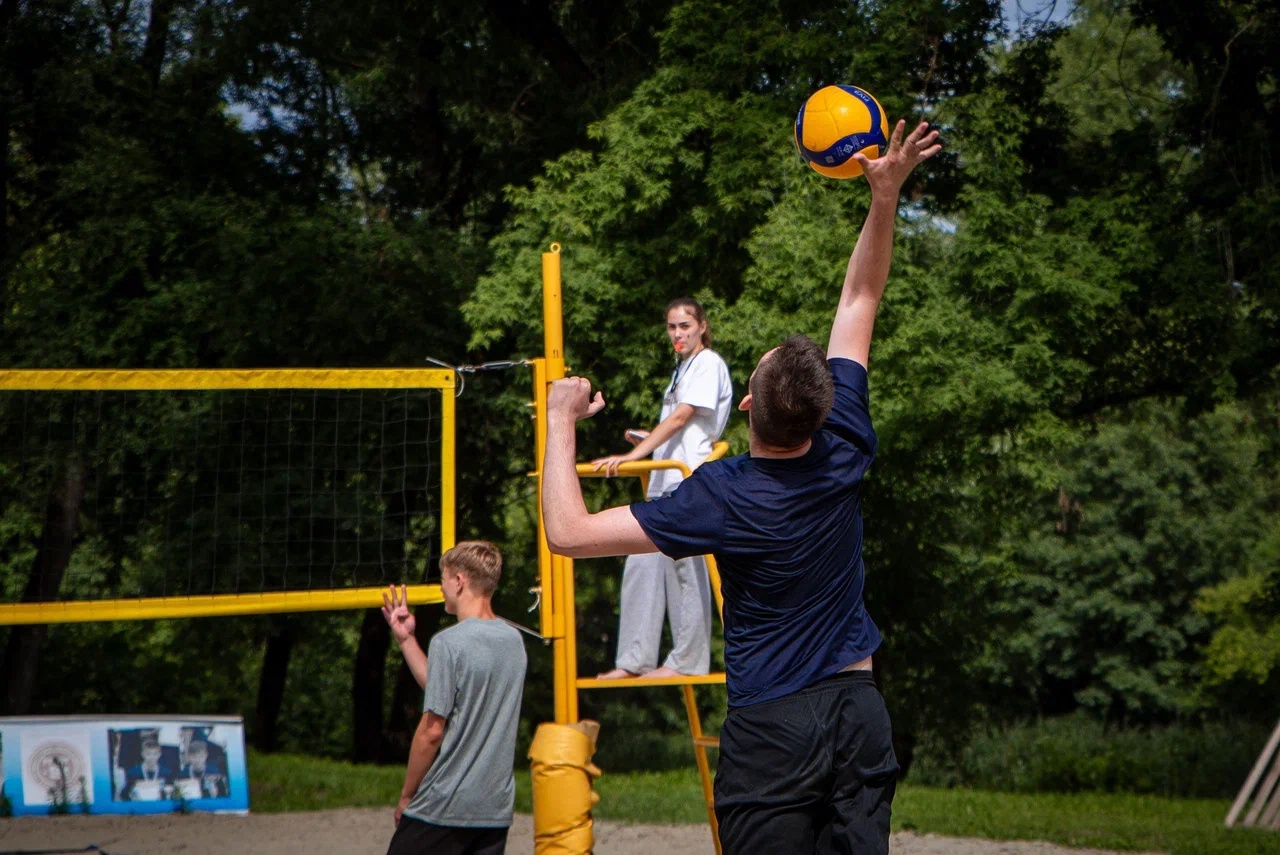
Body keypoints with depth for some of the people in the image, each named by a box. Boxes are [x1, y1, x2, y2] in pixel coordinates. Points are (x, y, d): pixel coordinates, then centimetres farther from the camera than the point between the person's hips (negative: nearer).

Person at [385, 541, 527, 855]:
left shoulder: (448, 643, -14)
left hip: (444, 805, -6)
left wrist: (406, 795, -3)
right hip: (497, 806, 6)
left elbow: (432, 730, -14)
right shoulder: (514, 640, 8)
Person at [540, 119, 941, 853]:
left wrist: (562, 422, -4)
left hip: (772, 727, -4)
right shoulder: (846, 453, -4)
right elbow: (860, 299, 8)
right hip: (860, 710, 5)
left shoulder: (724, 498, -17)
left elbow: (569, 531, -16)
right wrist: (887, 194, 8)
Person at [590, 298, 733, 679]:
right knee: (642, 565, 4)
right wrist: (647, 440, 12)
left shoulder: (709, 364, -6)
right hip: (664, 480, 9)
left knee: (685, 567, -6)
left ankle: (687, 661, 0)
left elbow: (681, 418, -15)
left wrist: (633, 455, -21)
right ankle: (634, 659, 5)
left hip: (690, 479, -9)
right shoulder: (682, 368, 23)